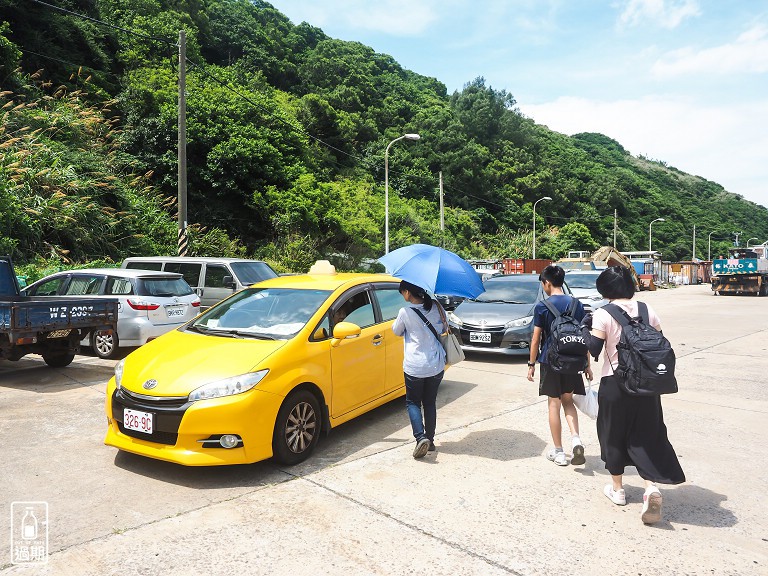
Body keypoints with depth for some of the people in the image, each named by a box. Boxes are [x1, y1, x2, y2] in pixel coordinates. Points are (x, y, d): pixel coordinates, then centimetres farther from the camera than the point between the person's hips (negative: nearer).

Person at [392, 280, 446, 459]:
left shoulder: (405, 312, -15)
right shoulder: (436, 307, -4)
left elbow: (397, 331, 3)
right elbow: (443, 328, 11)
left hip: (414, 367, -4)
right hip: (436, 365, 4)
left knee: (413, 402, 12)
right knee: (430, 403, 18)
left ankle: (421, 437, -5)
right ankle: (430, 440, 22)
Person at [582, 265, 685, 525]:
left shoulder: (603, 314, -13)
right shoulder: (647, 310, 1)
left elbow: (594, 349, -13)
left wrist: (585, 328, 1)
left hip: (614, 384, -3)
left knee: (614, 435, 13)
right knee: (645, 435, 12)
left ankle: (617, 489, 26)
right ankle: (651, 487, -6)